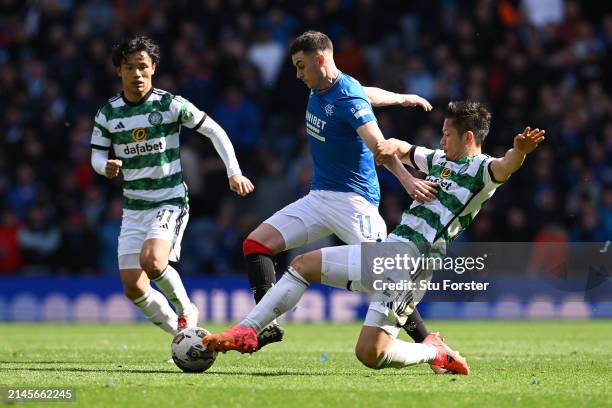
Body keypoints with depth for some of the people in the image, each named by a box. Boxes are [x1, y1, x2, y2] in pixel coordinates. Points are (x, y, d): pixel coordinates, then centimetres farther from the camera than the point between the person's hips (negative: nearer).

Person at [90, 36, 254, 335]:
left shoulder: (171, 105, -8)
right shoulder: (108, 114, 0)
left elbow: (214, 131, 1)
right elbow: (97, 155, 9)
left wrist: (234, 172, -4)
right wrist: (106, 167, -15)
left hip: (170, 201, -4)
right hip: (133, 207, 5)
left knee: (151, 260, -30)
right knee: (133, 288, -2)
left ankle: (186, 311, -3)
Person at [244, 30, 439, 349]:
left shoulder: (347, 99, -18)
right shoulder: (319, 90, 8)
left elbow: (378, 145, -32)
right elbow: (368, 94, 27)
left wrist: (405, 178, -47)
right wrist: (402, 98, 45)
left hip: (353, 198, -9)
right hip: (318, 197, 9)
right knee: (256, 244, -3)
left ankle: (427, 342, -15)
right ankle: (267, 326, -7)